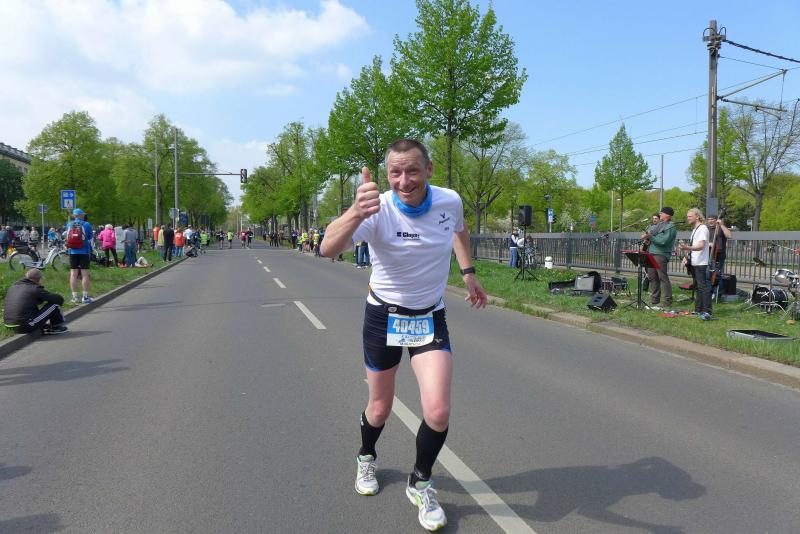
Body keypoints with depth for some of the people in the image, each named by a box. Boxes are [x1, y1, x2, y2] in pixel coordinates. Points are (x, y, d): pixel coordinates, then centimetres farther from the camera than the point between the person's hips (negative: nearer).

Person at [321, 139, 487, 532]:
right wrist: (356, 212, -61)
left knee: (437, 411, -11)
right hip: (384, 317, -1)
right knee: (380, 408, 13)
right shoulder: (377, 210, -24)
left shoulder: (450, 201, -13)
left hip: (431, 318, 2)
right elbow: (328, 249, -43)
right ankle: (366, 458, 48)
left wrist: (468, 272, 8)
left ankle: (420, 484, 18)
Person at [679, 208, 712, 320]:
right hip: (694, 263, 10)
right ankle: (698, 310, 22)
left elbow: (701, 246, -23)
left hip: (700, 263, -10)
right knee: (697, 287, 14)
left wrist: (687, 248, -37)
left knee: (703, 286, -14)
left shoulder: (703, 228, -11)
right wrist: (687, 256, 17)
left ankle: (707, 312, -16)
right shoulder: (694, 229, 18)